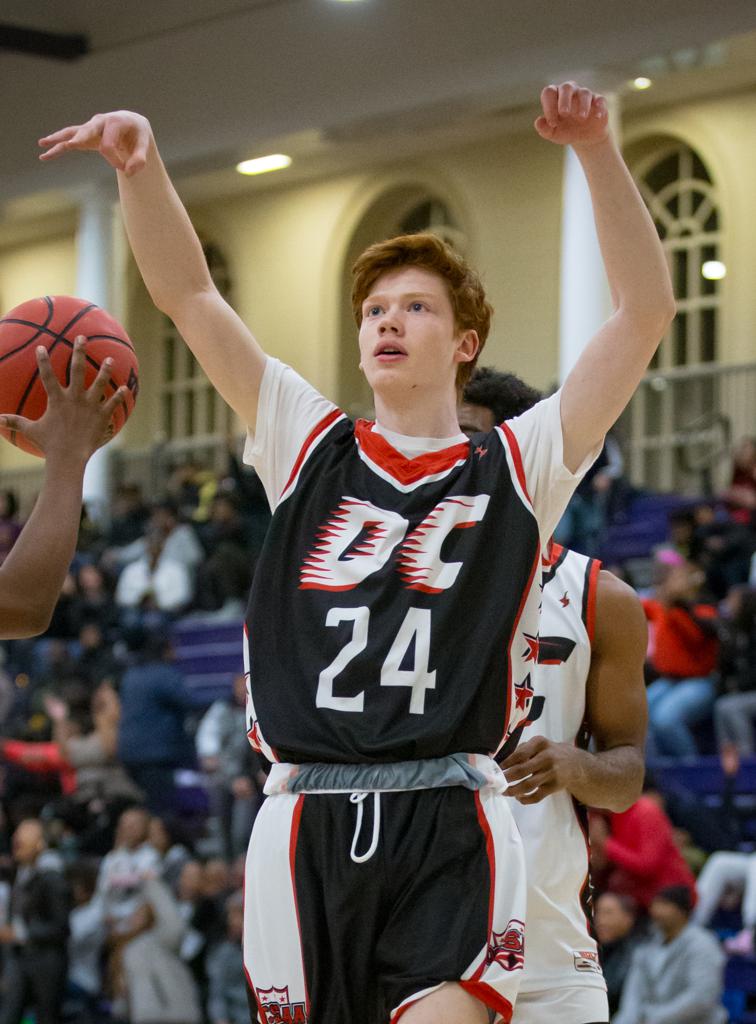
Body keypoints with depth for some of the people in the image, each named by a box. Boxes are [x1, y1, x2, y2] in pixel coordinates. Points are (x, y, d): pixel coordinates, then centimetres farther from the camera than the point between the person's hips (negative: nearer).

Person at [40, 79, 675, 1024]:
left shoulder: (518, 468, 10)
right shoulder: (310, 449, 16)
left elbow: (645, 312, 2)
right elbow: (188, 296, 11)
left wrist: (597, 153, -7)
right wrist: (140, 164, -3)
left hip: (451, 831, -2)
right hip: (309, 824, 3)